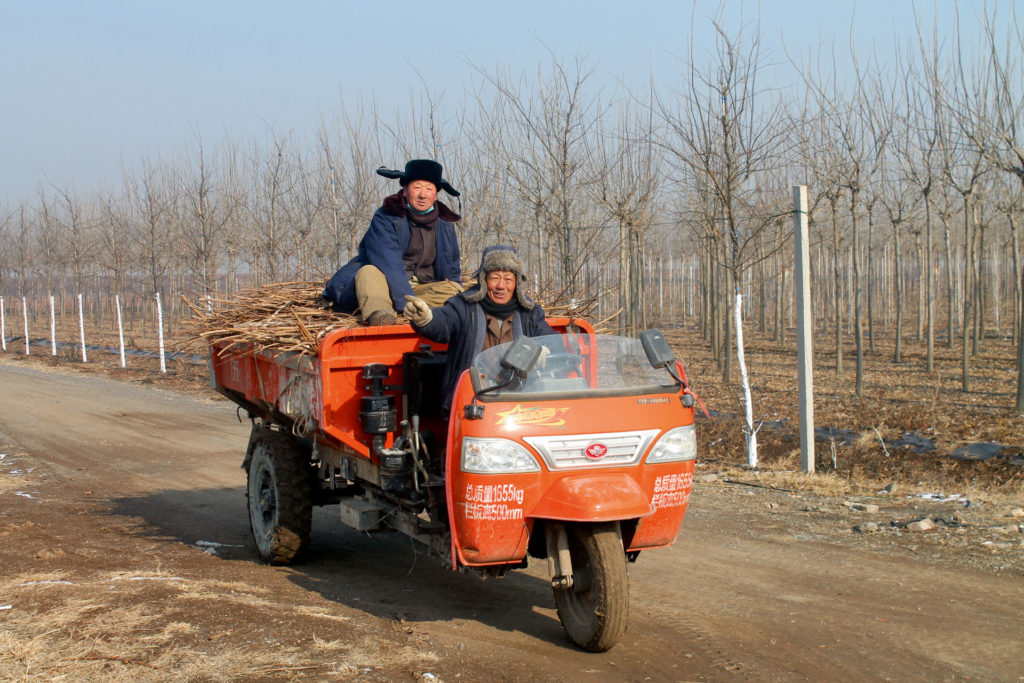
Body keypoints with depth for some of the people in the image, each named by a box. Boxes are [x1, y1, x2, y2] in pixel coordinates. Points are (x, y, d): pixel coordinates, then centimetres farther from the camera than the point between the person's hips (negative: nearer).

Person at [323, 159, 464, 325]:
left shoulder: (445, 224, 7)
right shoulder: (385, 218, -10)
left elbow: (453, 270, 17)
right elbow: (389, 265, -24)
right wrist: (407, 304, -37)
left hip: (423, 289, 4)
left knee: (453, 289, -23)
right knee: (369, 273, -33)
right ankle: (376, 311, -67)